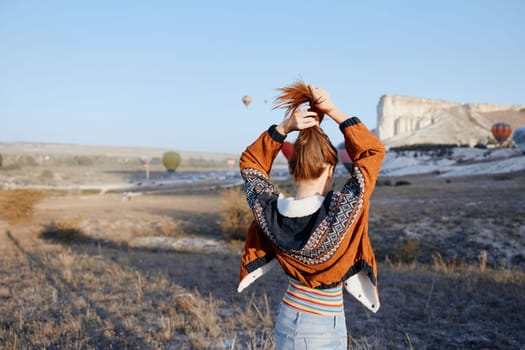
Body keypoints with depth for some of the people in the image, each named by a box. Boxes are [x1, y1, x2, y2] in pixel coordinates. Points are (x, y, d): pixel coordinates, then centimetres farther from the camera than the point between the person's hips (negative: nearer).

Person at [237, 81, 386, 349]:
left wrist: (284, 127, -8)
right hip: (324, 328, -4)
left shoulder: (271, 210, -14)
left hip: (287, 319, 5)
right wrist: (333, 111, -15)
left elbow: (250, 164, 4)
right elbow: (373, 151, -16)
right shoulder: (340, 211, -24)